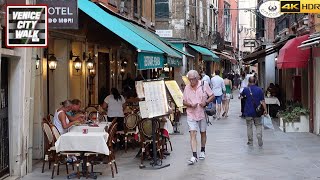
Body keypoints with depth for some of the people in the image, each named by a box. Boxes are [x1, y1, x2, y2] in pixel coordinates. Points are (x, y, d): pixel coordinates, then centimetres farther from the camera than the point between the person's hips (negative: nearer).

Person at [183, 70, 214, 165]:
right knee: (193, 133, -12)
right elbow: (184, 102, 5)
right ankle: (194, 156, -16)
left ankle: (202, 151, 35)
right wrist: (190, 105, -15)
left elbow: (212, 96, 1)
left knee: (203, 132, 15)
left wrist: (206, 102, -17)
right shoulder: (187, 87, 1)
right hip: (191, 114, 0)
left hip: (202, 113, 0)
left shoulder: (204, 85, -4)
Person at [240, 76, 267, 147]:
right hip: (257, 111, 1)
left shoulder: (246, 89, -7)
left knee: (249, 126, 9)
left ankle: (250, 142, 11)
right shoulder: (259, 89, -6)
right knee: (258, 125, 11)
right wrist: (265, 110, 1)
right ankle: (259, 138, -8)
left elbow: (242, 94, 16)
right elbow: (263, 101, -6)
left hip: (248, 112, -1)